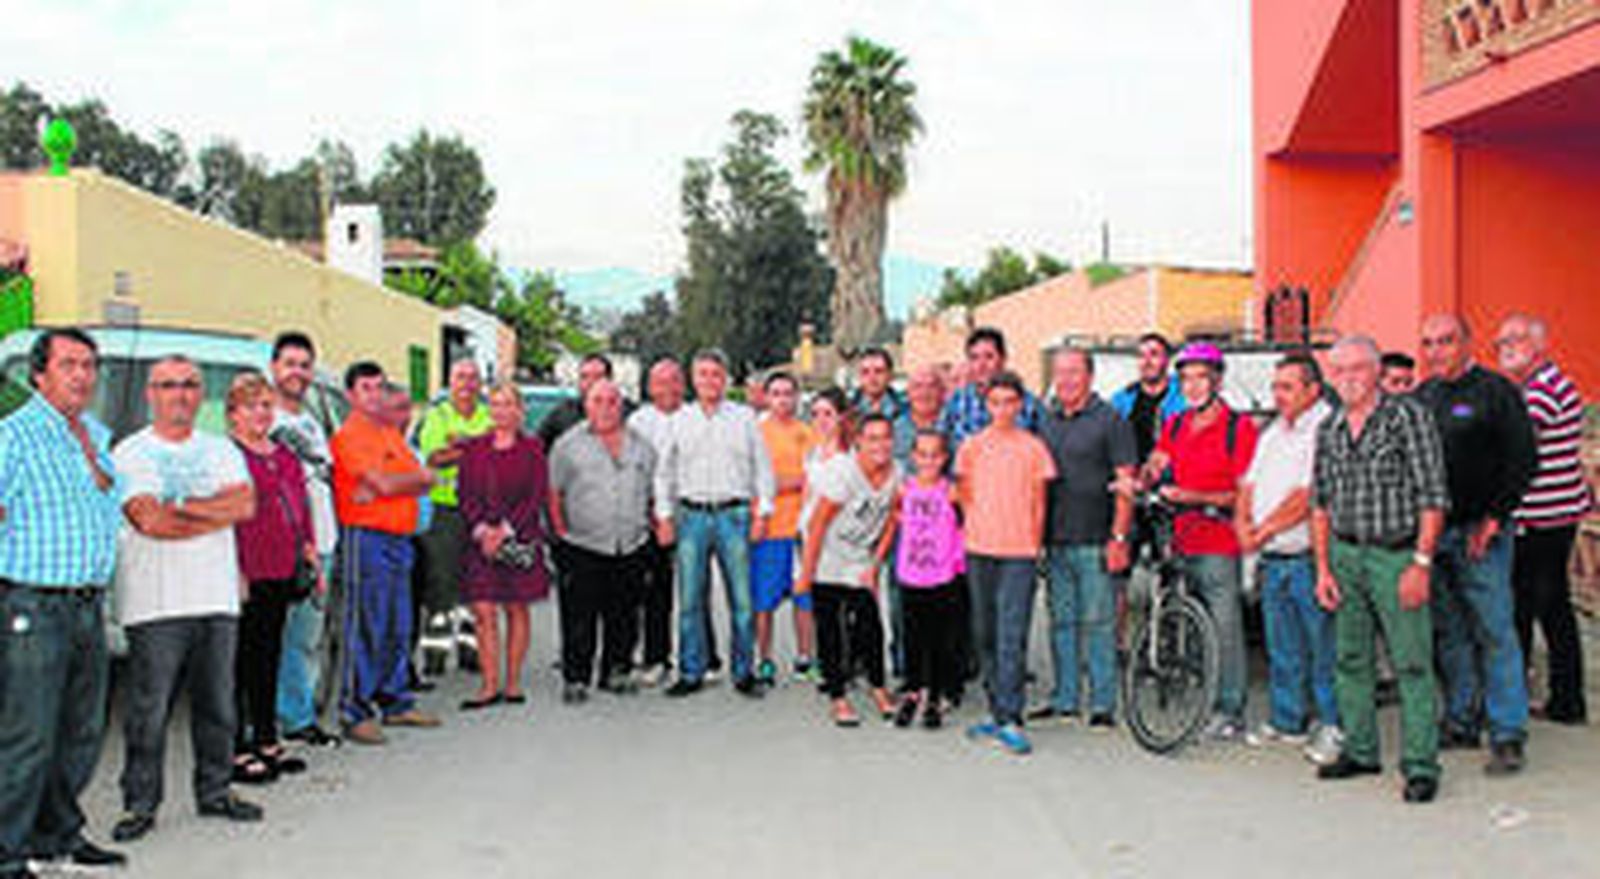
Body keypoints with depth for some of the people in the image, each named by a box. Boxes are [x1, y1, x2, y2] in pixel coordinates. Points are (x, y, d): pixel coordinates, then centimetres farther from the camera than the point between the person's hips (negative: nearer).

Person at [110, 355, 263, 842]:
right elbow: (149, 520, -13)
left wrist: (179, 508, -10)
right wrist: (219, 515, -7)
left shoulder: (222, 450, 15)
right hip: (156, 601, -4)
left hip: (218, 597, 4)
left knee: (218, 704, 10)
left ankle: (214, 791, 23)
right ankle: (140, 804, 8)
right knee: (149, 710, -3)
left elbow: (246, 503, -2)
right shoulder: (131, 452, 2)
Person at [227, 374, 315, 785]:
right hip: (248, 575, -8)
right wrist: (236, 571, -18)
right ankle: (237, 752, 3)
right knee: (241, 662, -3)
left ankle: (267, 741, 24)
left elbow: (301, 508, 23)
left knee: (270, 658, 15)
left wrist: (310, 554, 18)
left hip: (282, 574, 8)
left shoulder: (284, 455, 18)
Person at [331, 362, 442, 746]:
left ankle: (396, 703, 22)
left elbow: (424, 482, 9)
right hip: (366, 537, -8)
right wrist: (418, 476, 2)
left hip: (400, 538, 8)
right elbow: (384, 483, -17)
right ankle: (356, 713, 0)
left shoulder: (391, 433, 19)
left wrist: (382, 488, -9)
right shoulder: (349, 435, -6)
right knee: (366, 629, -6)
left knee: (399, 628, 13)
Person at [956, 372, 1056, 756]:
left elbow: (1038, 502, 8)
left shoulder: (1033, 447, 3)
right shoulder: (972, 446, 7)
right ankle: (997, 712, 20)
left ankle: (1010, 721, -9)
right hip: (979, 550, 3)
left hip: (1019, 552, -3)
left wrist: (1034, 545, 5)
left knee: (1012, 638, -9)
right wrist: (978, 528, 9)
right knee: (985, 635, 9)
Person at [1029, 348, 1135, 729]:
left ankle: (1102, 705, 6)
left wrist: (1119, 537, -13)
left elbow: (1125, 483, -7)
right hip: (1056, 541, 6)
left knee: (1098, 624, -2)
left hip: (1095, 542, -6)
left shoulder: (1109, 421, -3)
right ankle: (1064, 701, 19)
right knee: (1062, 622, 10)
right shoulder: (1046, 421, 14)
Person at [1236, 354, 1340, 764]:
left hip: (1307, 558, -8)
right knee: (1281, 648, 14)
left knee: (1323, 647, -1)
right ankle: (1287, 722, 24)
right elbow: (1249, 486, 16)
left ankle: (1332, 725, 9)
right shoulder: (1272, 433, 17)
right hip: (1272, 559, 8)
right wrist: (1243, 523, -3)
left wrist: (1264, 529, -11)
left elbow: (1308, 496, -17)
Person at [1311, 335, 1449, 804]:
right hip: (1344, 554, 5)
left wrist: (1421, 564, -14)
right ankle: (1360, 751, 24)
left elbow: (1432, 497, -9)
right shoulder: (1329, 429, 9)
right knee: (1350, 659, 11)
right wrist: (1322, 567, 7)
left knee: (1412, 663, -4)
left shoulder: (1408, 417, -7)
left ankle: (1421, 766, 3)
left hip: (1396, 555, -5)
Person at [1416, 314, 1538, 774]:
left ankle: (1508, 736, 0)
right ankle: (1462, 722, 21)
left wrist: (1494, 519, -12)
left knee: (1495, 631, -5)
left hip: (1480, 532, -6)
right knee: (1449, 633, 11)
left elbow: (1523, 461, -8)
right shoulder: (1422, 396, 13)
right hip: (1432, 530, 6)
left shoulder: (1496, 391, -5)